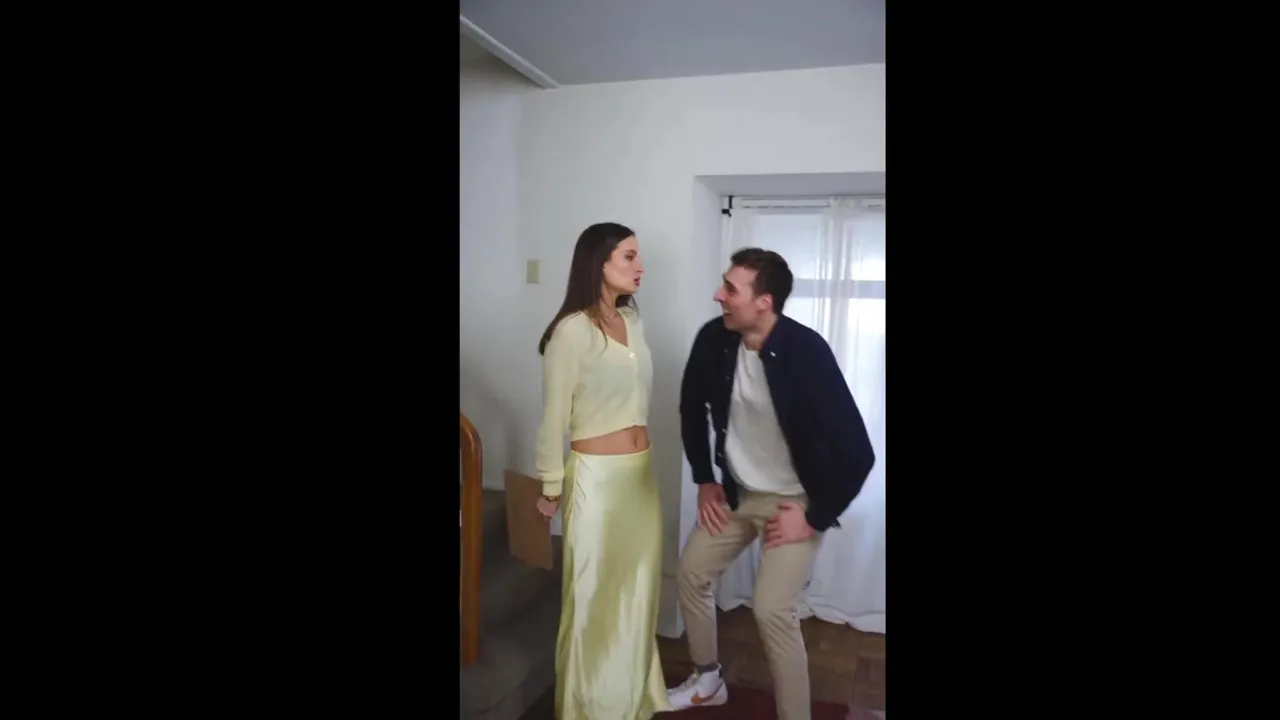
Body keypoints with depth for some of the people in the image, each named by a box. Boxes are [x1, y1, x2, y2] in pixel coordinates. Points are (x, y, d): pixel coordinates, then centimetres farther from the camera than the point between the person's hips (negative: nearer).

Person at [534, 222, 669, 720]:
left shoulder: (632, 320, 6)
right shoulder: (573, 330, -17)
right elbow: (555, 415, -12)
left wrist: (642, 462, 17)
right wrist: (551, 487, -5)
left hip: (641, 472, 7)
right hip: (597, 475, -7)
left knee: (638, 586, 18)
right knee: (595, 593, 8)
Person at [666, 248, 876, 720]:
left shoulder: (807, 352, -28)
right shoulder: (714, 339, -12)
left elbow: (857, 452, -24)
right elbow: (692, 408, 8)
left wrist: (816, 518, -17)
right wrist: (704, 480, 7)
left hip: (794, 501, -6)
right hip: (736, 492, 6)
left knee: (772, 610, -13)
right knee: (690, 575, 11)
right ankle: (707, 681, 35)